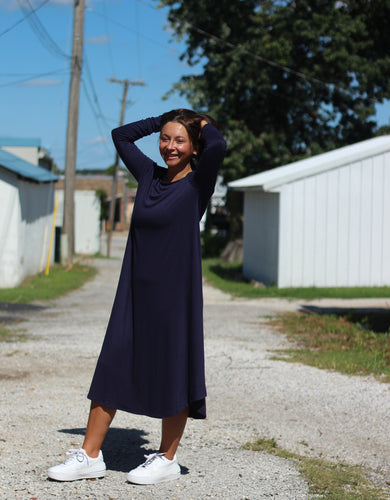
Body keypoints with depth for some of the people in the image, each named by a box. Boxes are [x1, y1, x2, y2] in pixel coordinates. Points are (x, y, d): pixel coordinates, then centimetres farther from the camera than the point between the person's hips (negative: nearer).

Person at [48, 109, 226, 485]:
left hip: (175, 293, -6)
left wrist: (204, 124, -4)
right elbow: (120, 136, 22)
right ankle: (89, 457, 15)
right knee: (112, 367, 6)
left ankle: (167, 459, 18)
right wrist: (164, 119, 16)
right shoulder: (150, 174, 10)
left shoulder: (197, 183, -6)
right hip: (135, 291, 6)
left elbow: (217, 145, -25)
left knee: (172, 373, 4)